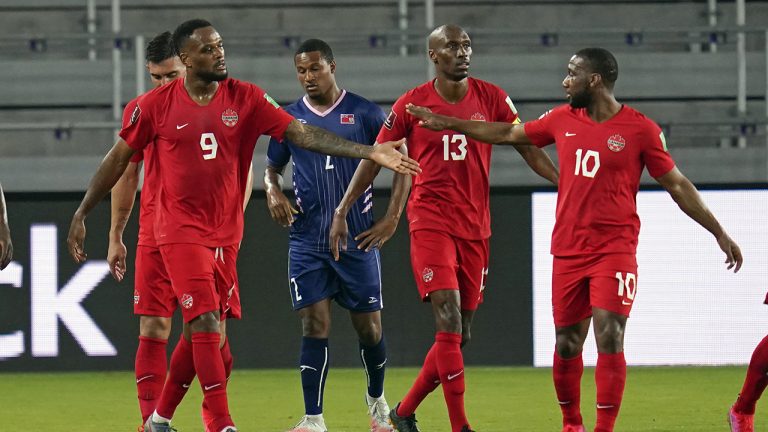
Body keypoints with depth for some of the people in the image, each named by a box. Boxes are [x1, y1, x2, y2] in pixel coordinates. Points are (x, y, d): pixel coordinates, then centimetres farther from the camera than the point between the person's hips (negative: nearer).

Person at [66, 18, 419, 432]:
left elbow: (301, 133, -6)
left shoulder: (245, 99, -1)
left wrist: (370, 152, -16)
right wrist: (81, 215, 5)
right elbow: (118, 158, 5)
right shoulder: (156, 104, -6)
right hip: (181, 231, -3)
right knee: (205, 323, -14)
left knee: (198, 330, 10)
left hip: (225, 234, 3)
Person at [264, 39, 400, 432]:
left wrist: (392, 218, -4)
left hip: (358, 237, -1)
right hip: (307, 241, 1)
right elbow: (272, 168, 17)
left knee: (369, 326, 5)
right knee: (315, 326, -6)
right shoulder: (289, 118, 5)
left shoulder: (364, 113, -3)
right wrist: (273, 192, -6)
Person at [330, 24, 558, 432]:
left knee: (459, 335, 8)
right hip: (430, 224, -4)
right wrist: (341, 211, 2)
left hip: (475, 227, 4)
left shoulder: (491, 98, 3)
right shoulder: (411, 104, -3)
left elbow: (529, 150, 8)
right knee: (449, 325, -16)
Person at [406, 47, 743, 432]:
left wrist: (719, 233, -1)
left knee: (609, 339, -14)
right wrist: (448, 124, 21)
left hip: (615, 251, -4)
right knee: (567, 344, 8)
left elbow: (677, 185, 0)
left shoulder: (640, 129, -6)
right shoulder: (563, 120, 7)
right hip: (567, 251, 4)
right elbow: (509, 134, 20)